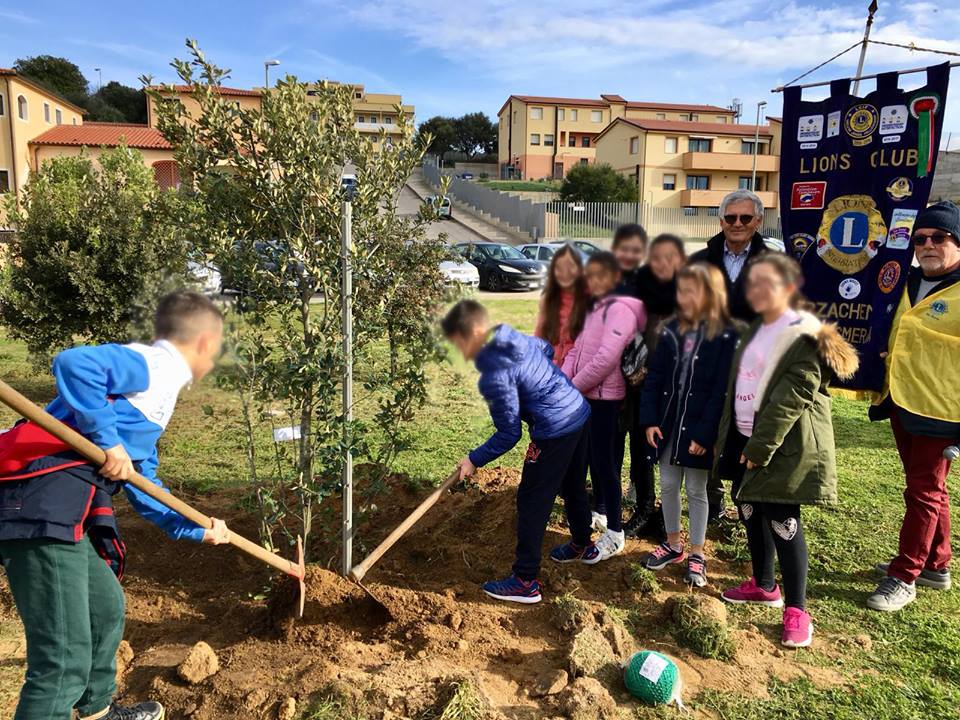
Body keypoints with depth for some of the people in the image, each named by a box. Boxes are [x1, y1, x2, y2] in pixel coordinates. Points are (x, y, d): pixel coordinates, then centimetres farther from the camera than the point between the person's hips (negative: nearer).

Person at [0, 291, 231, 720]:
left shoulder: (156, 391, 23)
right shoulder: (153, 364, -6)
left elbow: (143, 489, 27)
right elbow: (74, 363, -26)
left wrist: (197, 531, 31)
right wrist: (107, 440, -21)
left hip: (68, 512, 11)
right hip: (42, 504, -11)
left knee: (107, 608, 28)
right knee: (66, 660, -6)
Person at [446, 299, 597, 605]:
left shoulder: (494, 377, -22)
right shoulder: (515, 336, 1)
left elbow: (509, 434, -16)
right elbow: (547, 349, 23)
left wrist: (474, 460, -6)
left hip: (555, 432, -9)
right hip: (580, 412, 10)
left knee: (531, 502, 1)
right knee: (573, 487, 27)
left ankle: (525, 582, 9)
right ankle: (583, 545, 49)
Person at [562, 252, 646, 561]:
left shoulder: (620, 309, -15)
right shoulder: (595, 307, 15)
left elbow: (606, 358, -24)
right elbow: (577, 349, 13)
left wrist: (573, 387, -15)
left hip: (605, 396, -9)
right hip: (586, 394, 9)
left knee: (604, 461, -3)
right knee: (592, 458, 18)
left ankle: (615, 534, 8)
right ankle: (604, 514, 35)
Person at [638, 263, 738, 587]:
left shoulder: (726, 336, -11)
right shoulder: (671, 330, 4)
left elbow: (722, 390, -14)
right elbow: (654, 378, 5)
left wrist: (705, 434, -17)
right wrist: (649, 420, -3)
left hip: (699, 428, -5)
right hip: (667, 423, 5)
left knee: (696, 490, 8)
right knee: (668, 485, 14)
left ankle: (697, 553, 24)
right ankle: (673, 544, 32)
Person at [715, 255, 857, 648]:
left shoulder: (805, 335, -14)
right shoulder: (755, 331, 14)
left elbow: (792, 397, -21)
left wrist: (760, 446, -21)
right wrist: (730, 437, 15)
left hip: (784, 445, -8)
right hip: (746, 438, 9)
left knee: (781, 520, -4)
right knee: (749, 508, 15)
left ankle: (796, 610, 10)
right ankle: (764, 585, 33)